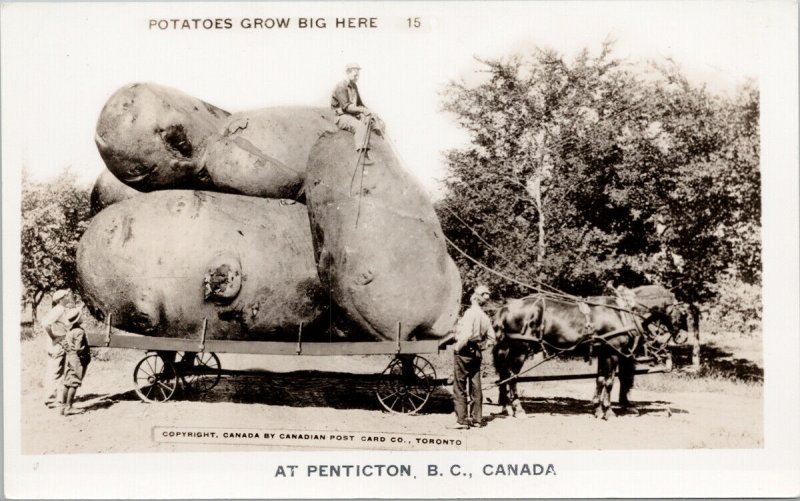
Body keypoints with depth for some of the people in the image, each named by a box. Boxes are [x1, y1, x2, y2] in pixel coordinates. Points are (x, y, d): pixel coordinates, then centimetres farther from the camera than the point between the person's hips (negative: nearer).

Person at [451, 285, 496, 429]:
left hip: (464, 352, -7)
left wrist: (457, 348, -13)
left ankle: (462, 420, 1)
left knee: (459, 388, 1)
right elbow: (492, 338, 9)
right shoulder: (485, 317, 7)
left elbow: (466, 335, -25)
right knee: (476, 387, 13)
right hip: (477, 353, 7)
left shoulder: (470, 313, -15)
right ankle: (477, 418, 18)